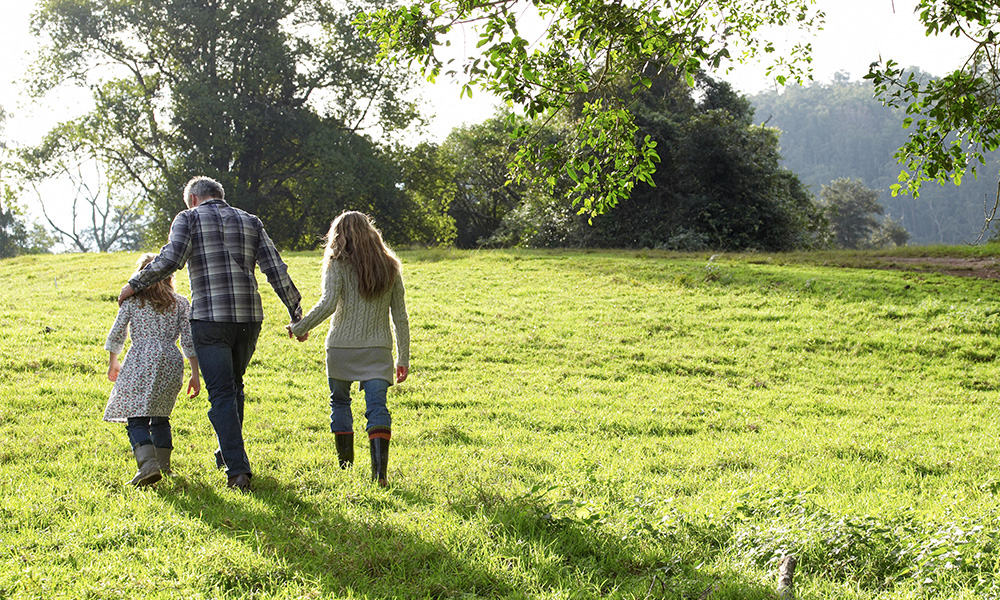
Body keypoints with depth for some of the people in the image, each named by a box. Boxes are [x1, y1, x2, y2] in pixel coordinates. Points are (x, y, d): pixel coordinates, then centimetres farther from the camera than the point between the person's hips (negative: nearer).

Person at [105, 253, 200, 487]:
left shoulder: (132, 299, 9)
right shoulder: (180, 303, 12)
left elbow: (116, 334, 9)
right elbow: (189, 341, 7)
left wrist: (113, 364, 25)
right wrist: (195, 375, 9)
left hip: (140, 361, -3)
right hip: (171, 362, 3)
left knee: (137, 419, -6)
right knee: (160, 416, 20)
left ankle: (148, 464, -26)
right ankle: (163, 464, 19)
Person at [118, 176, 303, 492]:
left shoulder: (189, 218, 5)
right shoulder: (250, 222, 15)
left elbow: (170, 259, -12)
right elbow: (276, 270, 7)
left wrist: (135, 284, 0)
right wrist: (296, 315, 9)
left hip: (209, 318, -4)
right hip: (249, 317, 4)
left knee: (221, 394, 0)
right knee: (234, 386, 23)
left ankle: (237, 468, -6)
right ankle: (228, 451, 34)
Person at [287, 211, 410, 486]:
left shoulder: (338, 265, -4)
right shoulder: (389, 267, 8)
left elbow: (328, 304, -18)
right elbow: (400, 316, 9)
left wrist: (299, 328, -5)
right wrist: (403, 359, 13)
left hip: (342, 348, -2)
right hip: (378, 350, 2)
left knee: (339, 402, 18)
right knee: (377, 407, -5)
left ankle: (345, 464, 24)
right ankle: (380, 470, -21)